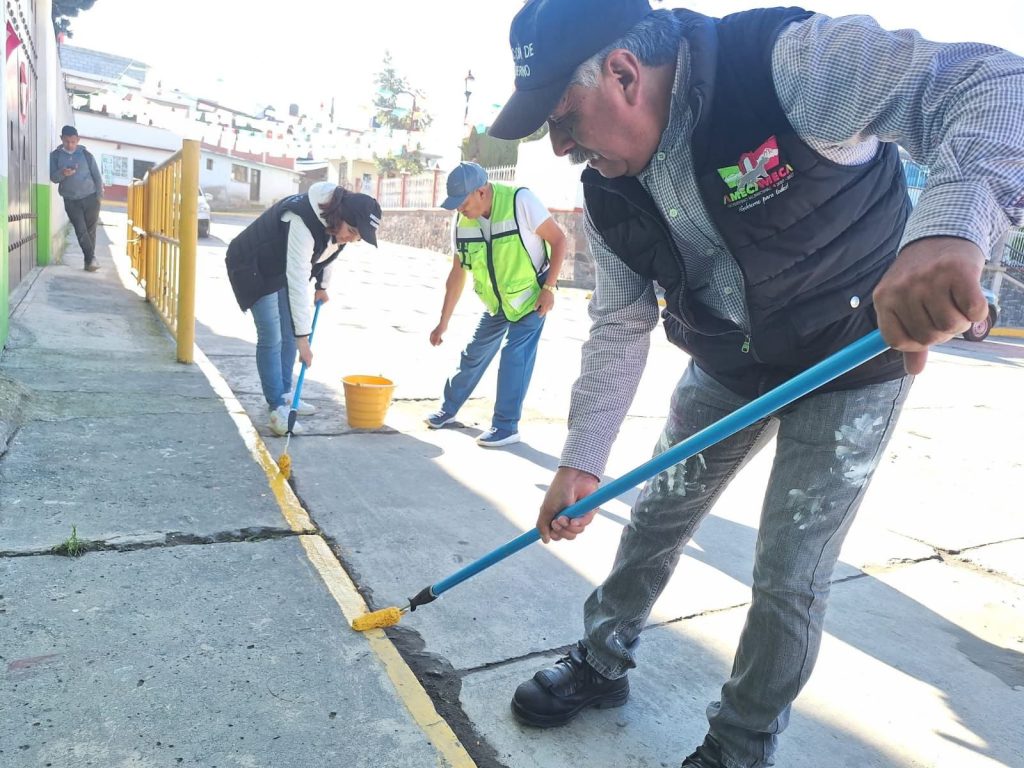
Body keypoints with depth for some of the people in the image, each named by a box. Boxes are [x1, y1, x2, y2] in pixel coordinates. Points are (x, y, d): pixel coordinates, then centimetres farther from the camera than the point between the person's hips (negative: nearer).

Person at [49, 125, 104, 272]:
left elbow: (96, 176, 3)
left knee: (90, 229, 4)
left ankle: (89, 260, 13)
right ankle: (91, 259, -4)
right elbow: (53, 177, -2)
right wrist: (63, 173, -25)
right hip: (71, 200, 0)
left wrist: (99, 196, -4)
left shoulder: (86, 154, 1)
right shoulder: (55, 155, 2)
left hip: (90, 197, 0)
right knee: (81, 231, -6)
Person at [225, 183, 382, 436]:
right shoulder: (303, 222, -39)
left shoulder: (338, 222, -14)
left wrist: (322, 286, 19)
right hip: (255, 268, -8)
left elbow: (329, 253, 9)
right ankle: (277, 408, -6)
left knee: (288, 334, 11)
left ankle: (284, 395, 23)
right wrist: (303, 337, -39)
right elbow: (298, 282, -40)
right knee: (271, 339, -11)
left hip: (283, 268, 8)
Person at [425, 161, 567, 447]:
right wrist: (443, 322, 1)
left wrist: (549, 288, -22)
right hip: (496, 301, 5)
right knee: (473, 355, 12)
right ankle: (449, 408, 31)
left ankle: (506, 426, 0)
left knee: (515, 356, -13)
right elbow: (457, 274, -1)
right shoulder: (462, 222, -9)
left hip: (531, 295, -5)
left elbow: (558, 239, -17)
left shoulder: (520, 201, -25)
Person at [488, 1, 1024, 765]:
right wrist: (580, 461, -8)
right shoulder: (611, 188, -9)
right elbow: (620, 327, -4)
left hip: (852, 359, -5)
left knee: (788, 578, -1)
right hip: (728, 365, 6)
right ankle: (602, 663, 37)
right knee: (655, 518, 12)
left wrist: (949, 226, -58)